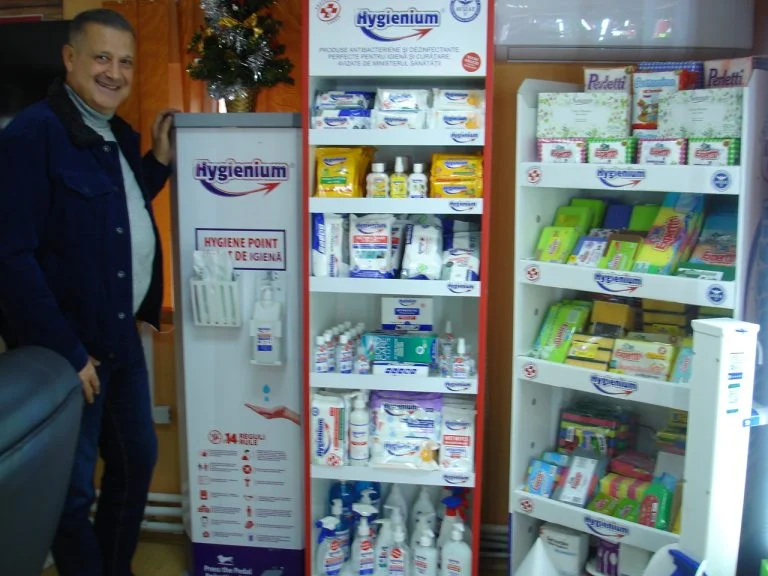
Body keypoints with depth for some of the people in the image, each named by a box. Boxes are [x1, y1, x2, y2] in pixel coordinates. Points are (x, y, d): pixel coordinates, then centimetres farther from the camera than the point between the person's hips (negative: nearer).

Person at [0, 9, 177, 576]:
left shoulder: (118, 135, 9)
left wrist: (160, 159, 6)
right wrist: (64, 352, -20)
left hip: (123, 337, 9)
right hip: (69, 348, -8)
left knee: (138, 458, 20)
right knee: (73, 488, 8)